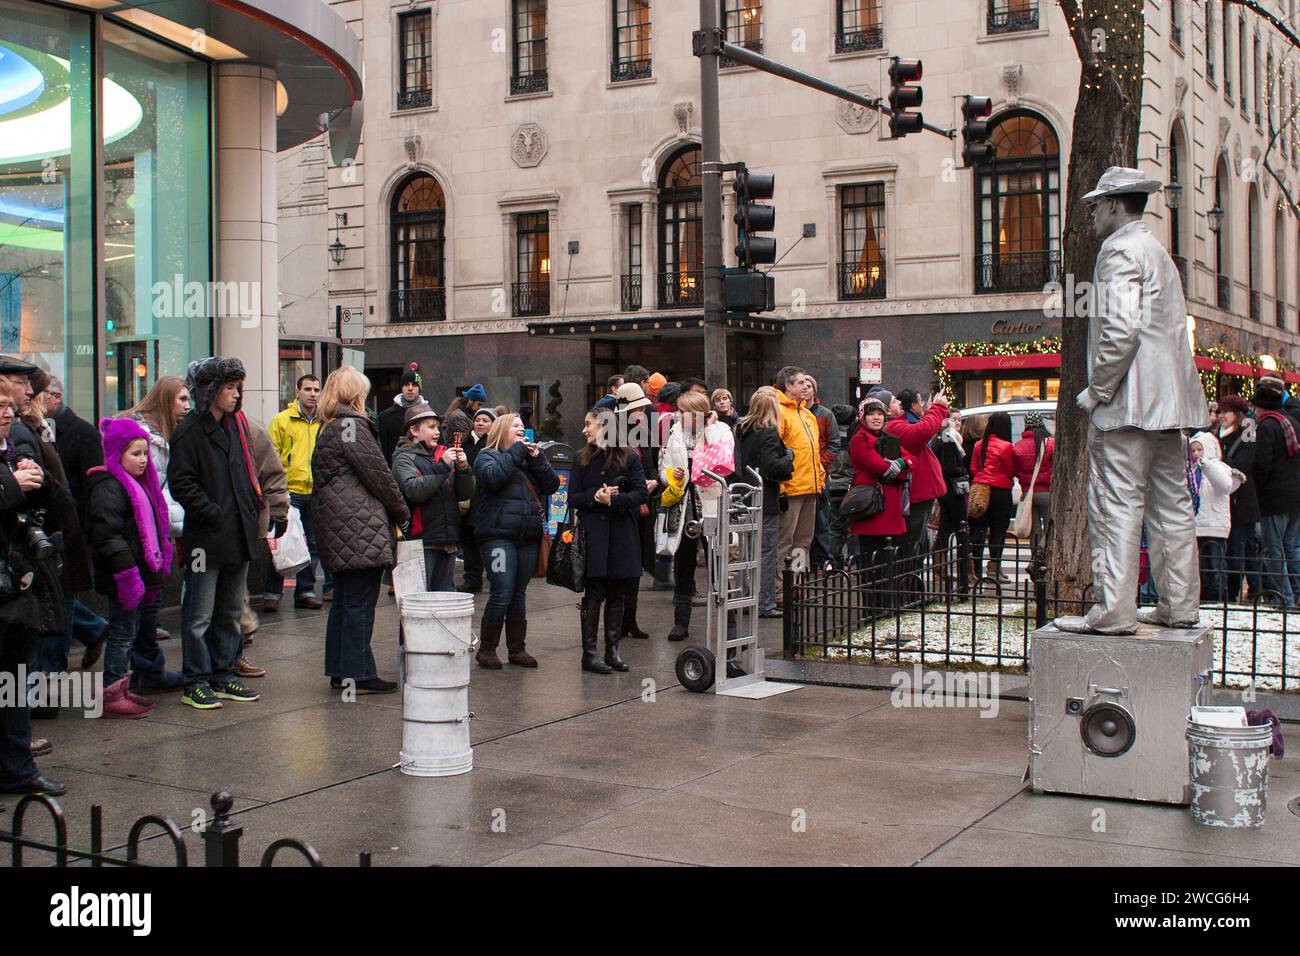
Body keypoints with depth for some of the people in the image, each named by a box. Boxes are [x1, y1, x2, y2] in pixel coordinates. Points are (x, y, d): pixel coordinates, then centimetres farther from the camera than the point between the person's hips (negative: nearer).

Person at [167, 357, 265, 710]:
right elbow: (181, 483, -14)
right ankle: (195, 683, 6)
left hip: (239, 534, 8)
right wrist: (212, 513, -17)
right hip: (206, 538, -8)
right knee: (199, 615, -1)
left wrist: (252, 509, 11)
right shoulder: (189, 431, -9)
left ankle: (224, 675, 25)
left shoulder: (236, 426, 14)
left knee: (231, 611, 15)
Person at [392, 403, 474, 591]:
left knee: (445, 593, 12)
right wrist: (442, 466, -20)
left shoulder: (444, 454, 13)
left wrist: (463, 468, -7)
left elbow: (466, 494, 10)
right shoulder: (404, 458, -2)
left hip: (448, 540, 6)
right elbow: (414, 491, -19)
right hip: (421, 540, -6)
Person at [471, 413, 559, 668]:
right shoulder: (487, 456, 3)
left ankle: (517, 649, 18)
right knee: (502, 594, -11)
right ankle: (486, 649, 1)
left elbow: (552, 485, 9)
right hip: (498, 535, -6)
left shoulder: (527, 456, 19)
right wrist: (515, 452, -11)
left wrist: (536, 458, -3)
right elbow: (493, 477, -19)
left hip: (528, 536, 6)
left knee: (519, 594, 10)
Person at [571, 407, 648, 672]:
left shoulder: (629, 458, -1)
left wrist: (614, 500, -19)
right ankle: (589, 653, 2)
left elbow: (641, 494, -7)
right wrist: (594, 496, -16)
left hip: (622, 536, 0)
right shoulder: (583, 459, 6)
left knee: (617, 596, 7)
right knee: (593, 595, -2)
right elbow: (573, 499, 3)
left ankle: (613, 649, 15)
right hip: (593, 535, 0)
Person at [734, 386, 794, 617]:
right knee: (767, 552, -2)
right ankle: (765, 605, 0)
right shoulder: (769, 434, -14)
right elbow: (772, 467, -21)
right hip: (765, 502, -8)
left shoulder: (742, 430, 9)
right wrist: (789, 457, -7)